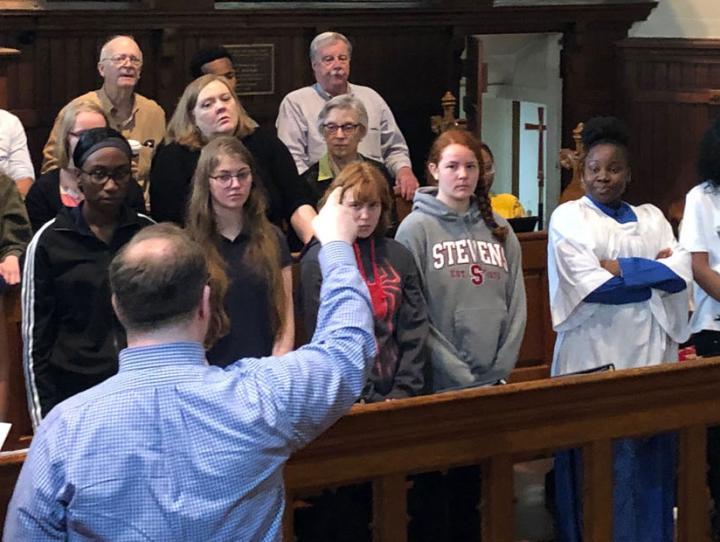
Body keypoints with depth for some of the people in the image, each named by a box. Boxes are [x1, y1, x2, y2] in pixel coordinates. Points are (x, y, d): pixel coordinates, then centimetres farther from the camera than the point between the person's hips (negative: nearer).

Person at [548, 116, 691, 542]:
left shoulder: (652, 218, 15)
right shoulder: (568, 218, 2)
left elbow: (682, 272, 0)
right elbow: (586, 284, -11)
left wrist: (619, 268, -9)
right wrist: (652, 276, -6)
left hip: (649, 353, 4)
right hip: (592, 355, -4)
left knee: (649, 460, 4)